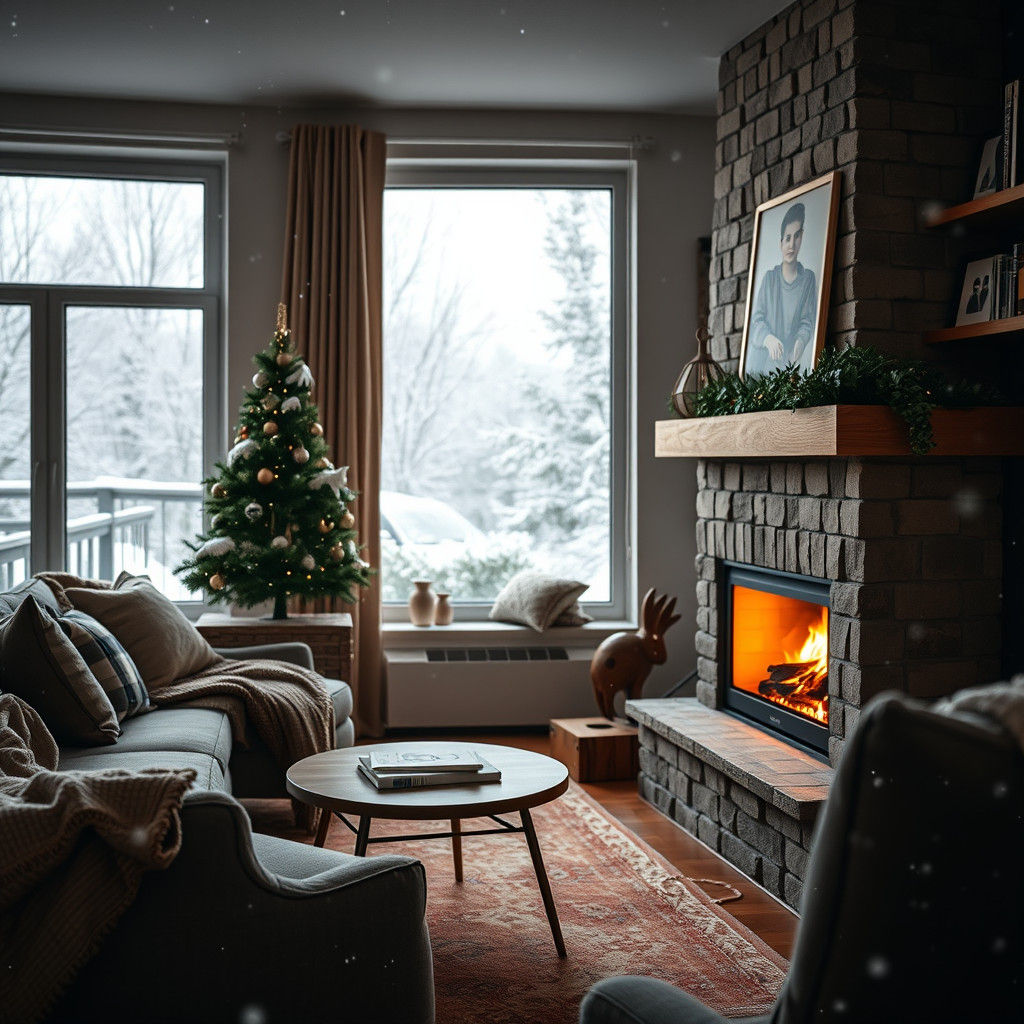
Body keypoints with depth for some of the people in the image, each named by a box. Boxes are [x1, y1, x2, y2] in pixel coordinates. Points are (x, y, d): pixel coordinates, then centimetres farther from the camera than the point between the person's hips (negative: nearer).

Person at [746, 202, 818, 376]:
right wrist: (768, 338, -17)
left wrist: (800, 340, -19)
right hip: (764, 360, 0)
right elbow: (757, 318, 4)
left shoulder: (808, 278, 6)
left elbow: (808, 320, 3)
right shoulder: (769, 278, 8)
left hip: (790, 361, 0)